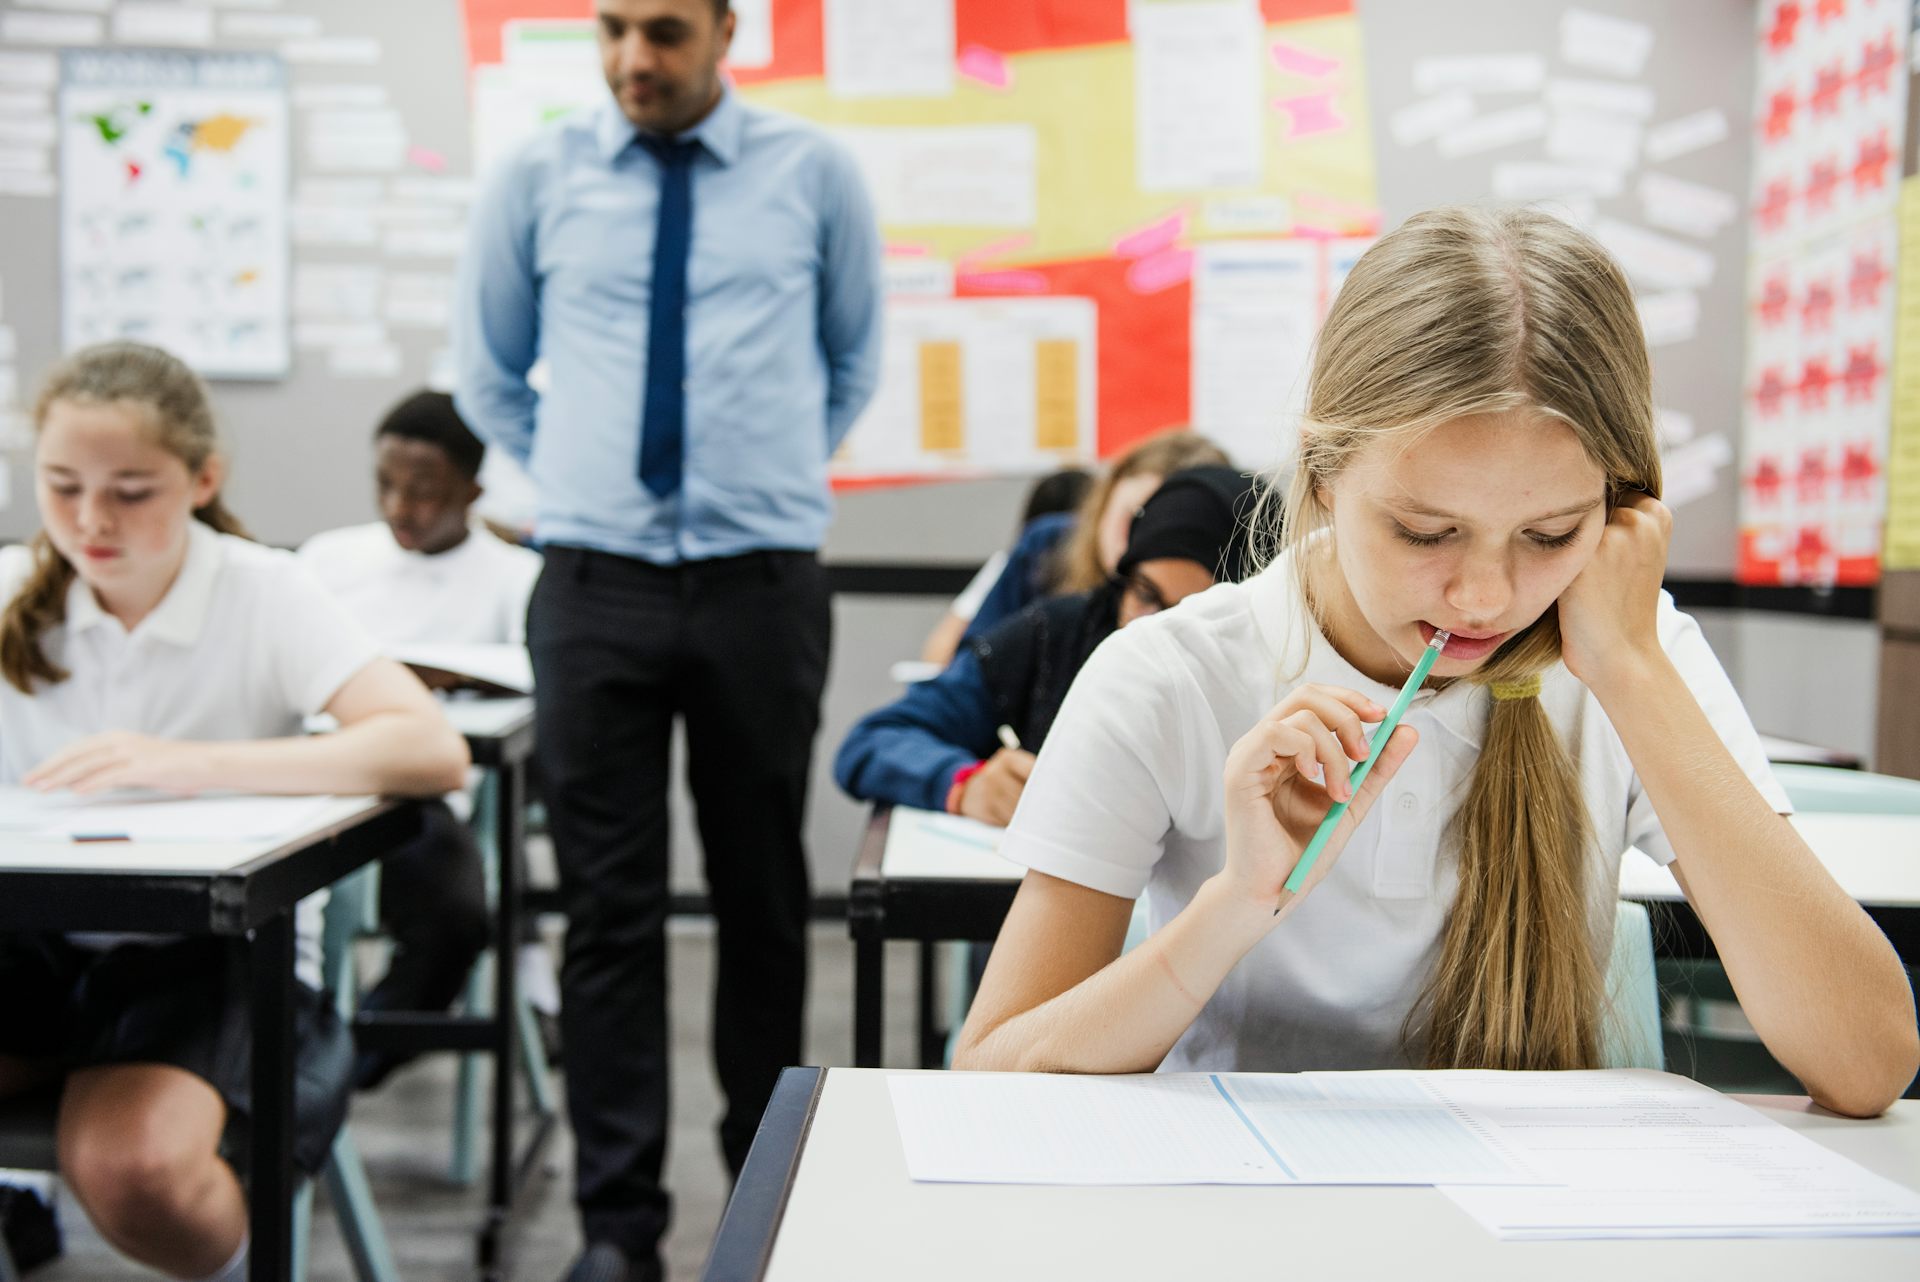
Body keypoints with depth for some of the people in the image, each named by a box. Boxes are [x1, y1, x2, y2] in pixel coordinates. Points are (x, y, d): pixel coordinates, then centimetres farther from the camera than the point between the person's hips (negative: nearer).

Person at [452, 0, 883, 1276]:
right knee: (610, 906, 0)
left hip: (764, 581, 0)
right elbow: (488, 374, 17)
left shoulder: (814, 173, 4)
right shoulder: (539, 179, 5)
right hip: (596, 583, 0)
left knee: (765, 892, 10)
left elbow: (855, 358, 18)